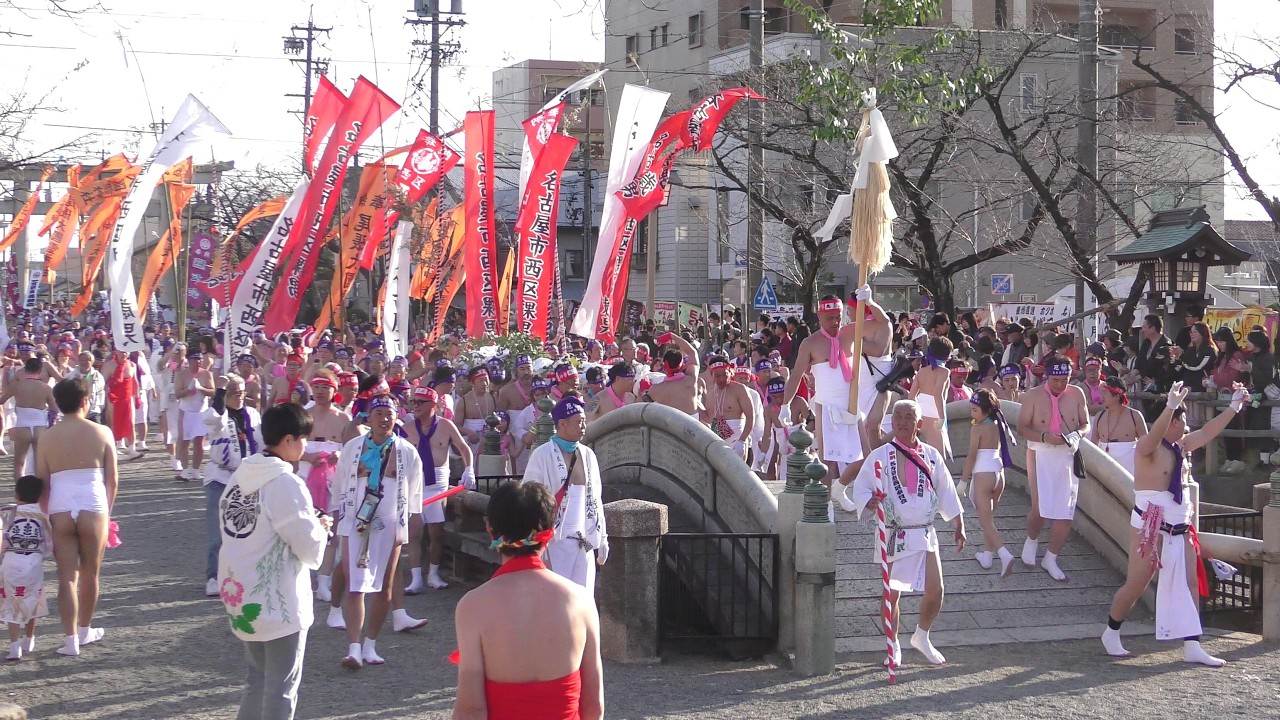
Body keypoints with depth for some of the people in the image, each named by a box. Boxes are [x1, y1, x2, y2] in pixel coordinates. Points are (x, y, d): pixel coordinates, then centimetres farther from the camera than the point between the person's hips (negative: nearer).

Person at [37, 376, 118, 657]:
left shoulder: (48, 437, 3)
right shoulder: (101, 433, 1)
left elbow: (41, 483, 2)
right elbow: (112, 481, 2)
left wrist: (47, 514, 13)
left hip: (60, 510, 1)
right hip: (93, 508, -1)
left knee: (67, 576, 4)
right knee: (90, 574, 15)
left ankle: (71, 639, -1)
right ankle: (85, 631, 29)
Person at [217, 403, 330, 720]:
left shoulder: (240, 475, 6)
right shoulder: (285, 482, -19)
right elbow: (307, 545, -19)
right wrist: (321, 527, 4)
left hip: (241, 595, 8)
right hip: (278, 600, -8)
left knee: (257, 678, 20)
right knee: (282, 684, 3)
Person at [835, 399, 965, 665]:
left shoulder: (931, 455, 6)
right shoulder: (879, 456, -3)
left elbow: (946, 492, 13)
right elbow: (861, 488, -4)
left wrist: (959, 526, 12)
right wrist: (868, 501, -26)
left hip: (925, 532, 2)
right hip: (893, 534, -2)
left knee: (935, 590, -3)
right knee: (891, 593, 1)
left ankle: (921, 637, 23)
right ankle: (893, 647, 19)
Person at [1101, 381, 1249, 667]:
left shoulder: (1181, 447, 10)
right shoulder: (1148, 448, -14)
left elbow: (1208, 431, 18)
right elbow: (1156, 433, -36)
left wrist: (1235, 406, 15)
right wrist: (1171, 405, -49)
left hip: (1180, 529, 8)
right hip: (1150, 528, -8)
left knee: (1189, 585, 1)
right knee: (1136, 584, 0)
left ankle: (1192, 647, 1)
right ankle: (1111, 633, 20)